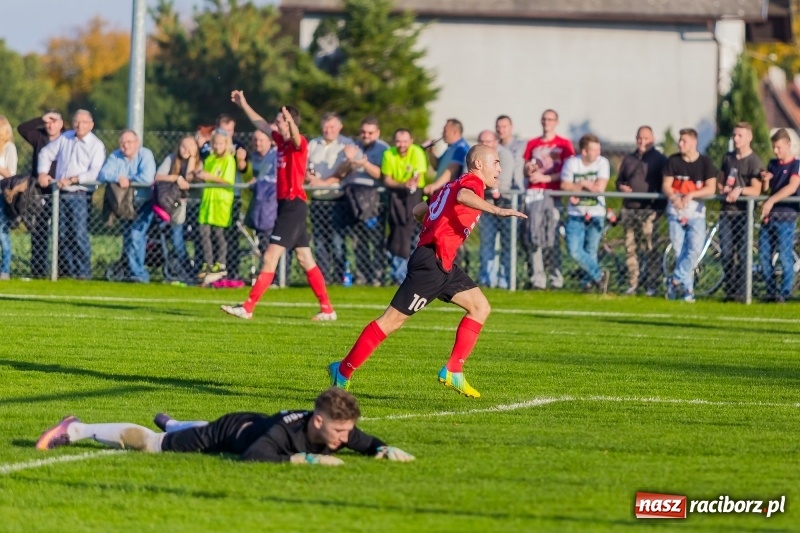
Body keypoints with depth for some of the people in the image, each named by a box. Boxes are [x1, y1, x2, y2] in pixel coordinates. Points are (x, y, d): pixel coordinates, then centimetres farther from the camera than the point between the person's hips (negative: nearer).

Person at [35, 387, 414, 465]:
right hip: (229, 433, -7)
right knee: (148, 442, 6)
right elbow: (251, 456, -55)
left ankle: (169, 422, 71)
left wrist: (386, 450, -27)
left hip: (253, 426, 7)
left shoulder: (337, 431, -24)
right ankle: (77, 431, 21)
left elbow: (366, 444, -5)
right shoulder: (288, 429, -44)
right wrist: (304, 458, -55)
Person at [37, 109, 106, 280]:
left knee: (79, 234, -11)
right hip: (61, 194, 5)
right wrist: (42, 173, 2)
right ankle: (67, 270, 14)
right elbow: (46, 153, 18)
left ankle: (83, 272, -7)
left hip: (79, 195, -5)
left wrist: (71, 180, -20)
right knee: (62, 235, 7)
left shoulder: (96, 146, -5)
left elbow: (95, 173, -15)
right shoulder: (65, 138, 10)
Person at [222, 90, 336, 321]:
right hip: (286, 204, 10)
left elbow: (296, 138, -38)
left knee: (270, 258, -10)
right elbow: (262, 125, 26)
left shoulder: (299, 144, -13)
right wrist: (243, 105, 32)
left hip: (294, 205, -10)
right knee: (306, 260, 11)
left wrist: (290, 122, -58)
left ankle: (247, 308, -11)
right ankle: (327, 309, 14)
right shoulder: (281, 140, 11)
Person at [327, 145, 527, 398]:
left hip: (443, 265, 10)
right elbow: (463, 196, -32)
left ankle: (453, 372, 4)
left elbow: (418, 210, 26)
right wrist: (497, 210, -42)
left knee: (481, 308, 7)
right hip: (431, 261, -10)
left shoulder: (452, 185, 21)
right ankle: (343, 371, 0)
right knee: (393, 320, -6)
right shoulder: (473, 181, -7)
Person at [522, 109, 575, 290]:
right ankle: (537, 279, -3)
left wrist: (545, 177, -9)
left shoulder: (564, 145, 7)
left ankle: (556, 278, -6)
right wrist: (529, 169, -2)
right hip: (534, 194, 3)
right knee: (534, 237, -4)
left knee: (552, 238, -8)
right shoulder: (532, 144, 19)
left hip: (554, 193, -3)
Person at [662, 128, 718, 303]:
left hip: (696, 210, -2)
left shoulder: (705, 162, -2)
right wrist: (673, 197, -19)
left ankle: (675, 280, -6)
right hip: (676, 209, 2)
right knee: (679, 251, 1)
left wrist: (691, 195, -21)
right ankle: (687, 288, 8)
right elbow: (666, 185, 2)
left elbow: (711, 188, -8)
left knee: (695, 248, -16)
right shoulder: (673, 161, 4)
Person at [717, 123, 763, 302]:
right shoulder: (727, 158, 16)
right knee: (726, 253, 3)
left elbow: (756, 190, -11)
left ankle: (740, 293, -2)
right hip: (727, 211, 5)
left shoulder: (754, 161, -3)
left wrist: (740, 190, -28)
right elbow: (720, 182, 25)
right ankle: (729, 291, 9)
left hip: (744, 212, -5)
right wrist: (722, 188, 3)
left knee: (743, 254, -5)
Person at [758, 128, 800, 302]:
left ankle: (784, 293, 0)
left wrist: (771, 200, -25)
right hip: (768, 216, 6)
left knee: (785, 256, -6)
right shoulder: (772, 164, 16)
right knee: (764, 256, 4)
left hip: (786, 216, -6)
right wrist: (765, 181, -4)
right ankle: (771, 292, 11)